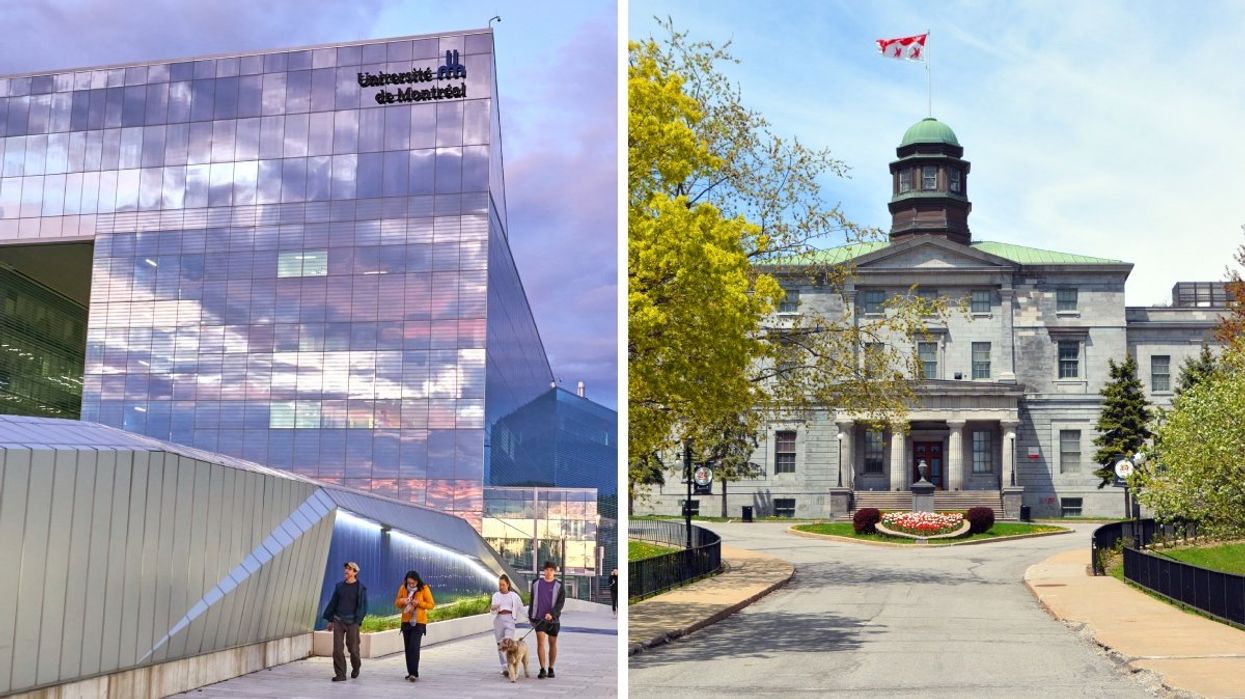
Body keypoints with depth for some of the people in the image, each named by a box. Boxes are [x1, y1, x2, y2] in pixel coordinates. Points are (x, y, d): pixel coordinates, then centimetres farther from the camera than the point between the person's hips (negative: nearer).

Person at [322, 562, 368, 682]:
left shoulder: (360, 588, -4)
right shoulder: (339, 586, 8)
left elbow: (363, 607, -4)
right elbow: (333, 603, 16)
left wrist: (357, 621, -12)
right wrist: (330, 619, 15)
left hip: (352, 622, -3)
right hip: (338, 621, 3)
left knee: (353, 648, 3)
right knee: (337, 648, -5)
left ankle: (355, 667, 32)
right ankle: (340, 674, 0)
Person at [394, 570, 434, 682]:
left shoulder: (424, 589, -9)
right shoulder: (403, 588, 0)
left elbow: (431, 605, -6)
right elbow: (396, 603, 8)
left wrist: (419, 603, -22)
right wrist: (401, 601, -15)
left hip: (419, 622, -4)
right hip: (406, 622, 4)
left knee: (414, 647, -15)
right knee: (407, 648, 8)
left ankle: (414, 673, -16)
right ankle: (411, 672, 17)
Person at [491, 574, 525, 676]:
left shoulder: (513, 595, 5)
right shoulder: (496, 595, 8)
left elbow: (521, 608, 12)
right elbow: (494, 609, 2)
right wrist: (493, 608, -21)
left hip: (509, 619, -2)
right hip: (498, 619, 2)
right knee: (500, 644, 3)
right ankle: (504, 668, 10)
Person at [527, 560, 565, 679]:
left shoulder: (559, 586, -3)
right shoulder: (536, 582, 5)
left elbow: (561, 602, -11)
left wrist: (552, 613, -25)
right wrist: (530, 615, 17)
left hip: (553, 619, 0)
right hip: (539, 618, 1)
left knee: (553, 644, 8)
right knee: (540, 642, -12)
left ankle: (551, 669, 22)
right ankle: (542, 670, -13)